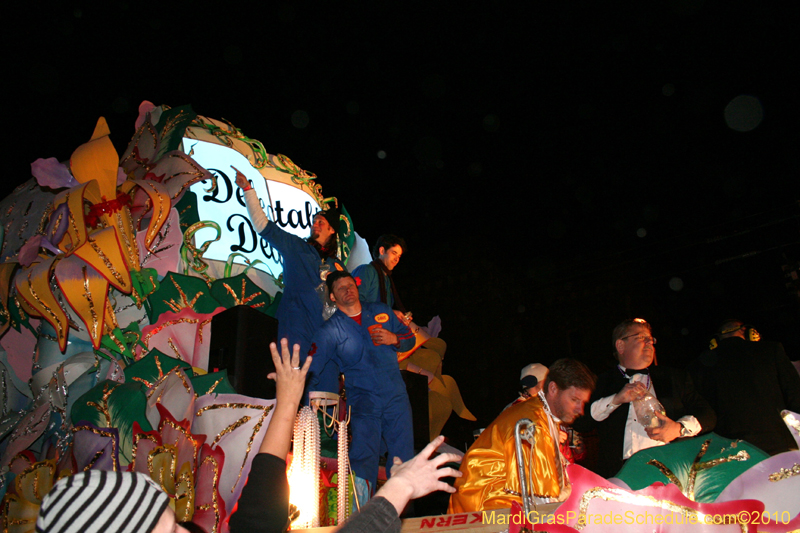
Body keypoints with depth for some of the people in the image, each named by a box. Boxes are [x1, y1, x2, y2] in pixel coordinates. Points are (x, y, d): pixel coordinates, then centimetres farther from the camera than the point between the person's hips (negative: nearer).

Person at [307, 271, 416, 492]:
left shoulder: (381, 311, 11)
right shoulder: (330, 329, 2)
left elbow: (409, 337, 17)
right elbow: (312, 368, -4)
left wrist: (394, 339, -5)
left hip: (396, 396, 3)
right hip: (363, 399, -3)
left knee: (404, 457, 6)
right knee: (363, 459, -14)